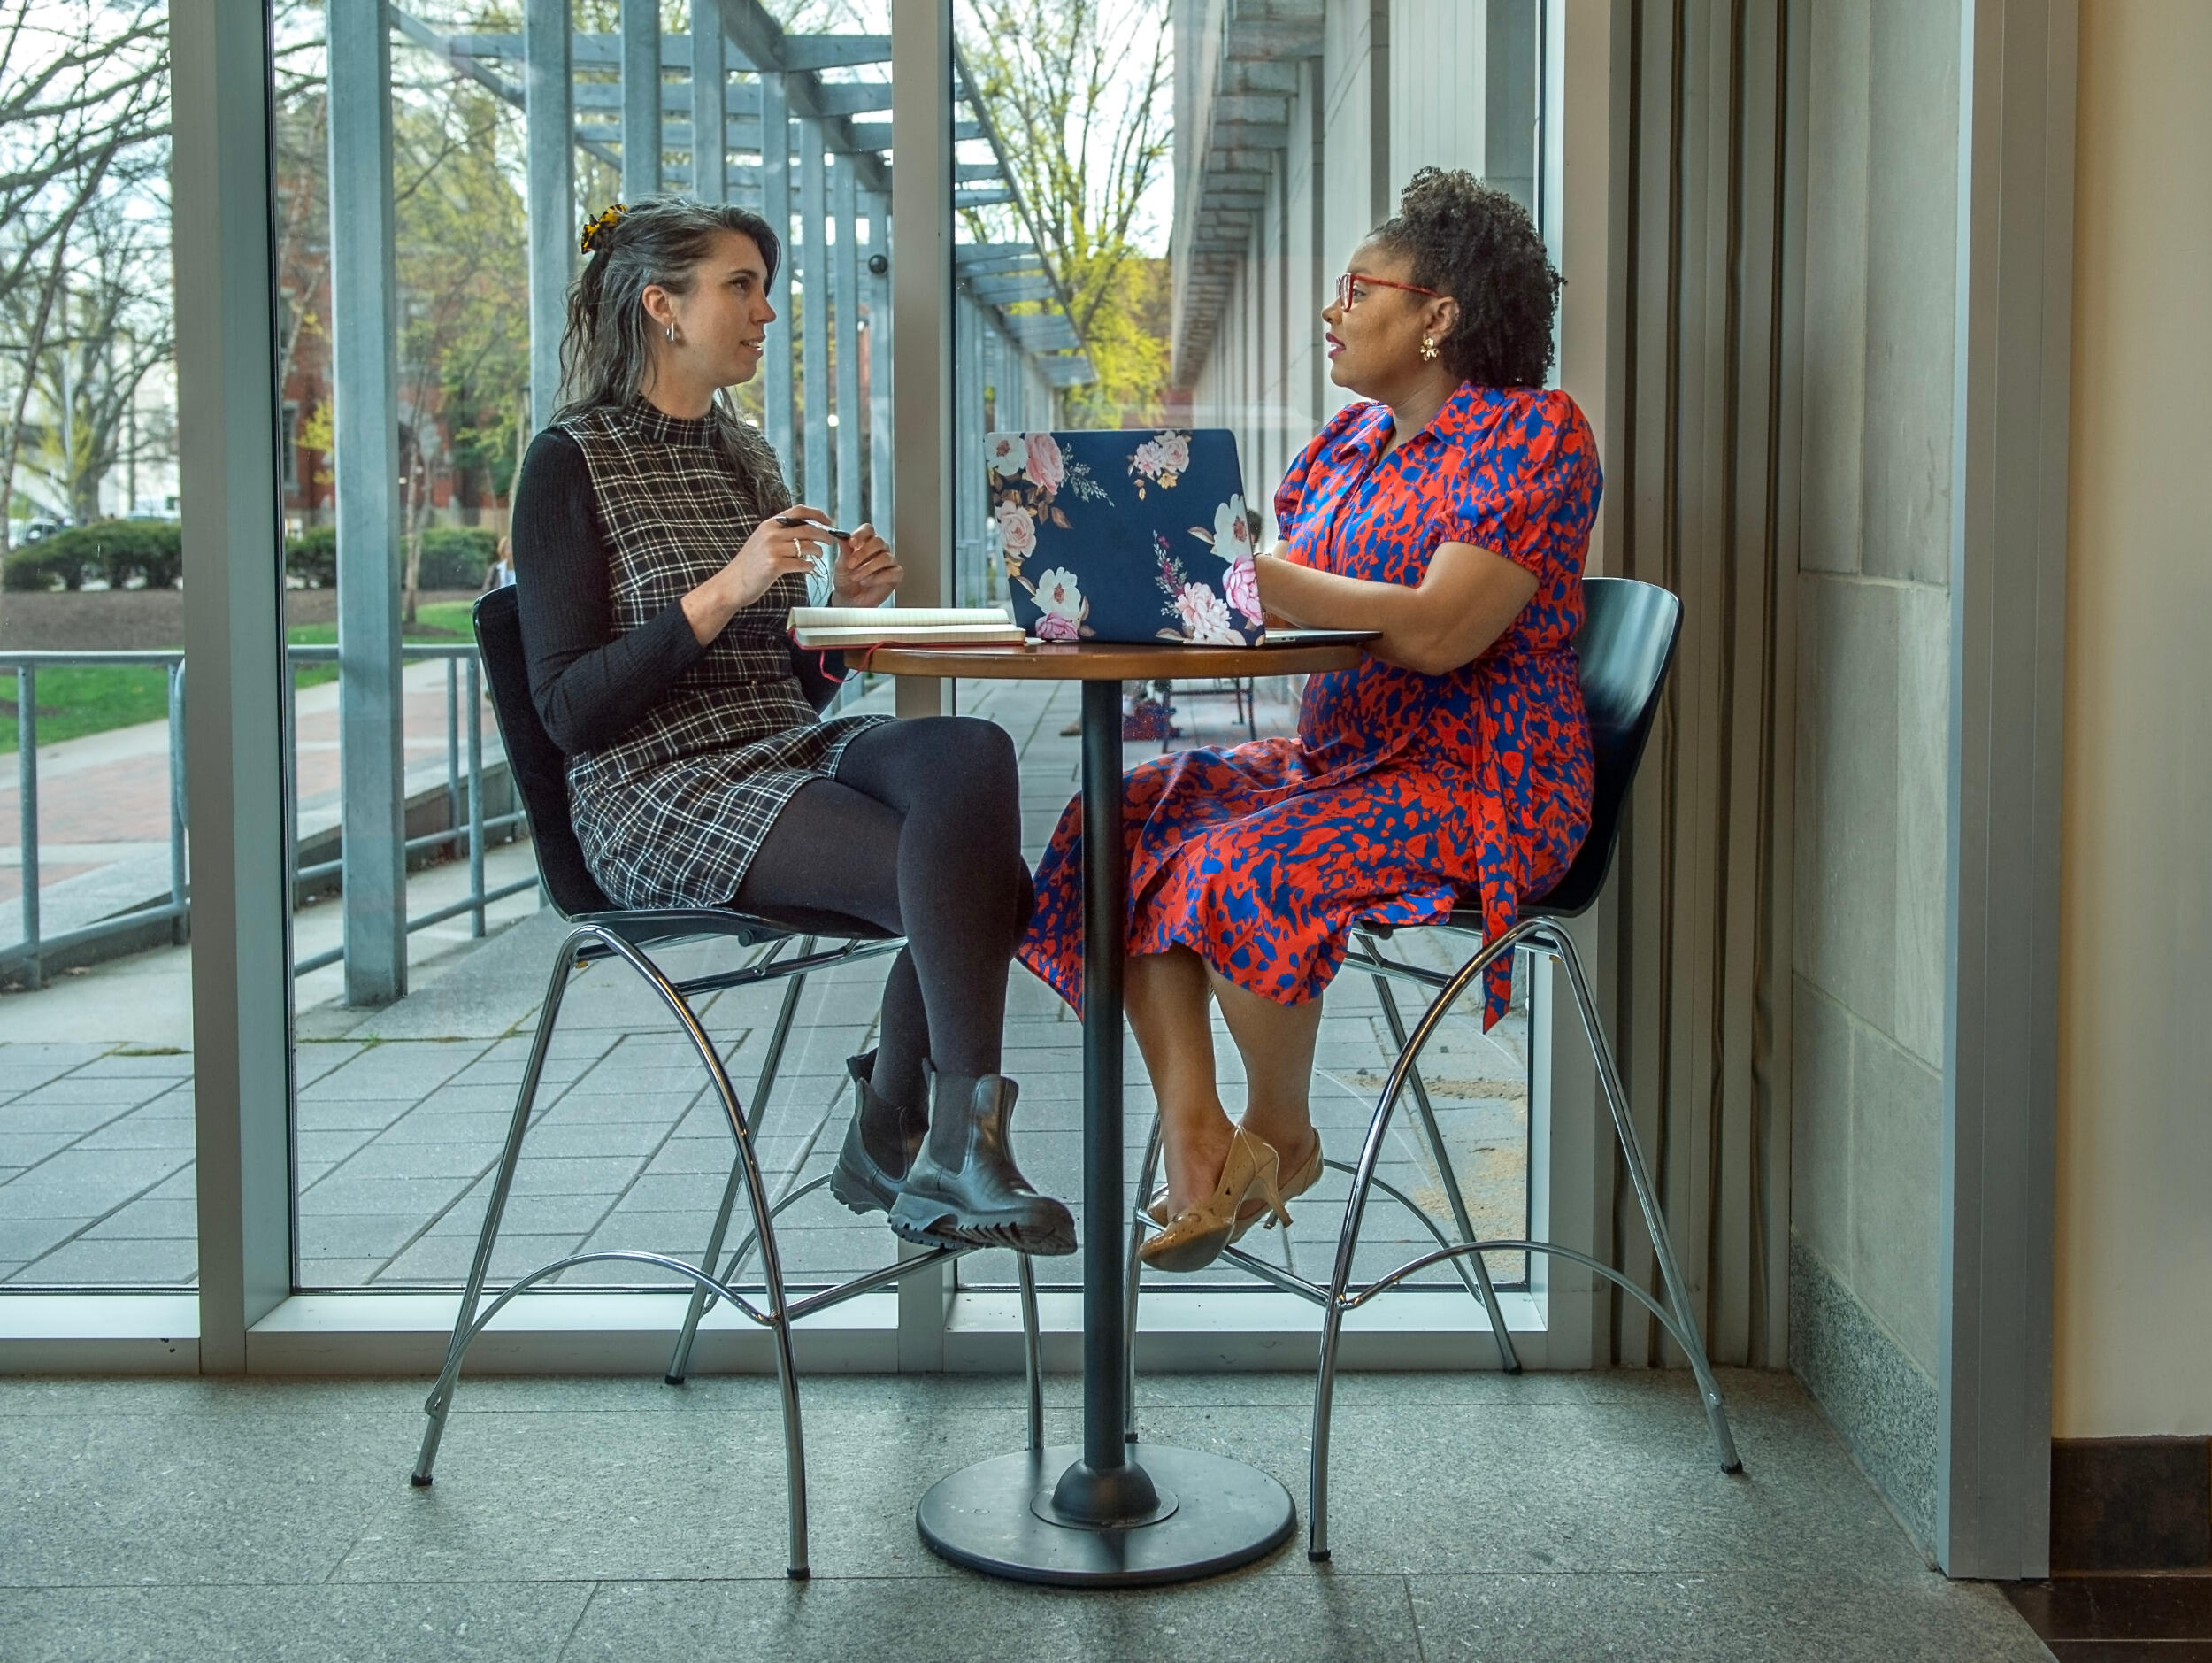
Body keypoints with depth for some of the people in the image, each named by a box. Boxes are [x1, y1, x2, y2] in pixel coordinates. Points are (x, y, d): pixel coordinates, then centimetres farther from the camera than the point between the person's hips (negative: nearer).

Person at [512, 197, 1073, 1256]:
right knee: (961, 872, -28)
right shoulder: (571, 463, -2)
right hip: (659, 793, -6)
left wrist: (840, 608, 2)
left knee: (972, 754, -27)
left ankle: (891, 1137, -18)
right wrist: (722, 591, -18)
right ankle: (955, 1154, -14)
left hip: (787, 756, 7)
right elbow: (569, 711, -11)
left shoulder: (745, 455, 20)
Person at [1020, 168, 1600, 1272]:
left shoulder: (1533, 434, -9)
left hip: (1482, 778, -8)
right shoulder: (1350, 438, 17)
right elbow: (1283, 603, 10)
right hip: (1338, 754, 8)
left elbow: (1439, 632, -22)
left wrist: (1245, 569, -24)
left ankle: (1281, 1133, -5)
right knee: (1124, 818, -12)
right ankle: (1194, 1139, -17)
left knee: (1241, 867, -30)